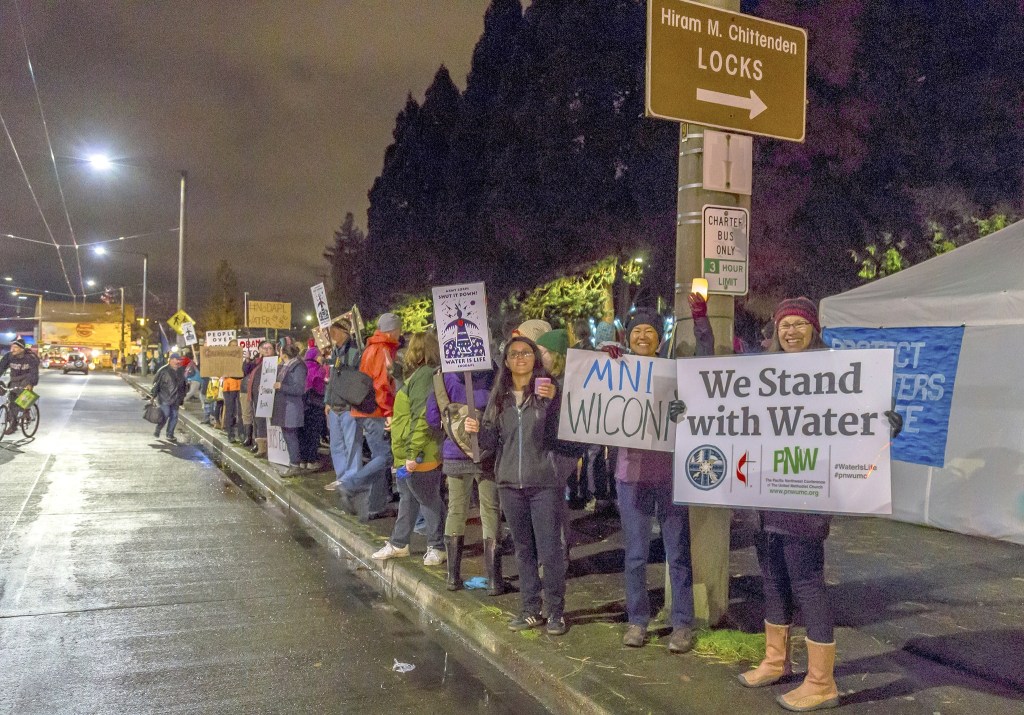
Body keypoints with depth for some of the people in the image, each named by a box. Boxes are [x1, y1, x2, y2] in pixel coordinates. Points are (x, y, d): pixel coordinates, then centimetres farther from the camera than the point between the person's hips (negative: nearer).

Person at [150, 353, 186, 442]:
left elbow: (183, 385, 19)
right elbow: (155, 383, -5)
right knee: (165, 415, -9)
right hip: (164, 399, -6)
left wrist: (182, 397, 20)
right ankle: (157, 431, 13)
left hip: (175, 400, 6)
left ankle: (170, 435, 13)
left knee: (174, 416, 3)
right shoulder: (163, 371, -8)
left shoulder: (181, 371, 9)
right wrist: (153, 395, -5)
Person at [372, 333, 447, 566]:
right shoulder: (417, 375, 14)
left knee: (429, 500, 3)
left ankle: (437, 547, 15)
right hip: (406, 453, 10)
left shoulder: (424, 375, -18)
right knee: (407, 498, 19)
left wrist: (414, 453, -24)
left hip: (419, 455, -10)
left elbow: (422, 419, -24)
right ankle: (398, 543, 31)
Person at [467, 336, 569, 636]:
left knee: (550, 550, -2)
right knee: (524, 549, 13)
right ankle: (530, 610, 24)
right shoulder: (499, 397, 9)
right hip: (511, 484, 4)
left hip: (545, 483, -4)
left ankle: (556, 612, 13)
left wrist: (553, 400, -23)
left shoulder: (549, 390, -3)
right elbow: (492, 441, 11)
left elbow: (561, 435, -11)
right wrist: (478, 430, -9)